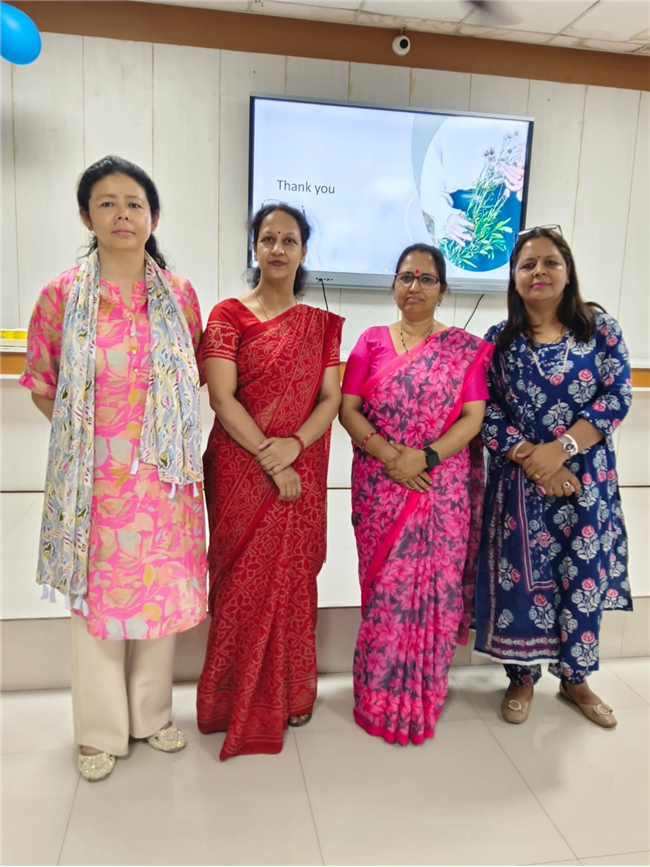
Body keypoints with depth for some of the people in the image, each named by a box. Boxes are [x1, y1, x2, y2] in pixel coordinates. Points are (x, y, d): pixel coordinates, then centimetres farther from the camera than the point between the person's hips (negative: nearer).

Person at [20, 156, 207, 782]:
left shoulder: (180, 295, 3)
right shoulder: (63, 294, -2)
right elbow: (39, 382, 6)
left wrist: (168, 428, 4)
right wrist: (82, 431, -1)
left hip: (164, 473, 2)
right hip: (93, 477, -1)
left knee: (160, 589, 11)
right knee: (95, 594, 8)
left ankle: (152, 714, 33)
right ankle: (101, 731, 28)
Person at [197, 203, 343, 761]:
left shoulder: (321, 324, 10)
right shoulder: (229, 316, 0)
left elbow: (331, 398, 3)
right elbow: (222, 399, -9)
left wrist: (294, 444, -15)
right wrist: (270, 459, -15)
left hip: (302, 471, 3)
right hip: (241, 471, -3)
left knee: (295, 580, 9)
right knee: (245, 581, 4)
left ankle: (291, 694, 28)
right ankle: (241, 700, 23)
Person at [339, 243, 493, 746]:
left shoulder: (466, 348, 5)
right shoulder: (371, 342, 7)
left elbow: (473, 419, -3)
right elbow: (348, 409, 0)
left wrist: (424, 458, -16)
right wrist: (388, 454, -14)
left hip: (442, 488, 0)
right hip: (379, 488, 1)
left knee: (432, 586, 4)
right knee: (384, 587, 4)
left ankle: (422, 695, 24)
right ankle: (380, 696, 22)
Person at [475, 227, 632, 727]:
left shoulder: (600, 329, 1)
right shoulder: (497, 341, 1)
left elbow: (617, 398, -7)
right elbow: (486, 413, -5)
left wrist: (560, 450, -17)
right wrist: (532, 460, -17)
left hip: (586, 479, 0)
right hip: (519, 479, 0)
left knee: (584, 576, 8)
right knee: (520, 576, 5)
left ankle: (575, 677, 29)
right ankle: (522, 677, 25)